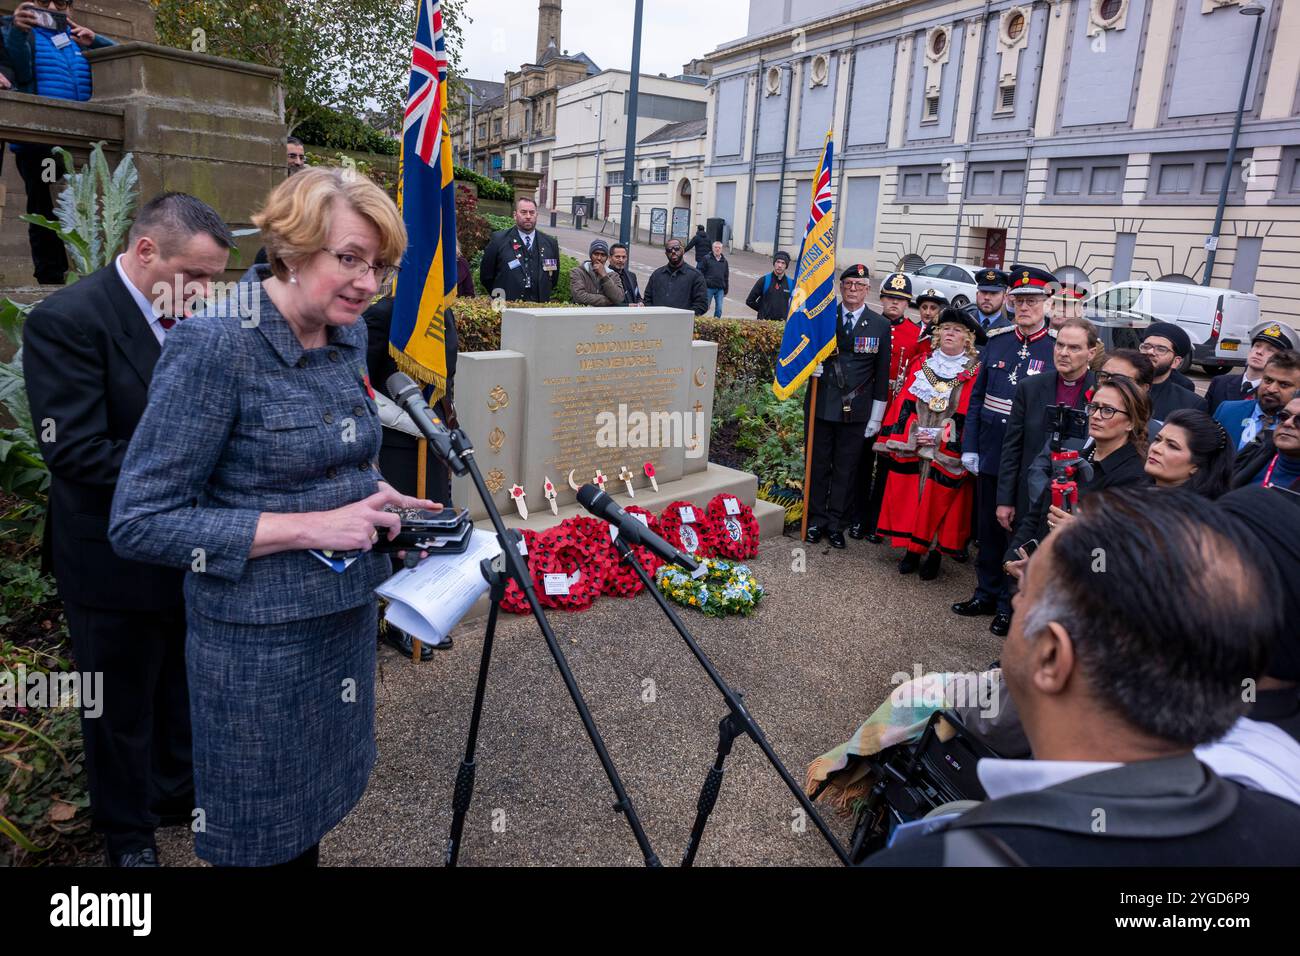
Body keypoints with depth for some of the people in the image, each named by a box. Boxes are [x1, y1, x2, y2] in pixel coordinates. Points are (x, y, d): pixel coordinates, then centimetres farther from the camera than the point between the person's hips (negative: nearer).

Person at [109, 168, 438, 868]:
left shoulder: (348, 334, 1)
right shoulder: (212, 347, -21)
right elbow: (139, 524, -20)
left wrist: (370, 494, -2)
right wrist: (309, 527, -24)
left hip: (348, 616, 7)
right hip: (261, 642, -6)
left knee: (316, 812, 24)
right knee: (265, 840, 15)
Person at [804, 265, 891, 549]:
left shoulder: (881, 325, 1)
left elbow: (882, 375, 3)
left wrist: (876, 417, 1)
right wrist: (811, 364, -11)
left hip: (856, 411, 0)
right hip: (821, 406, 1)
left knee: (845, 469, 6)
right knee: (818, 465, 8)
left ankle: (835, 523, 18)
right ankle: (816, 520, 20)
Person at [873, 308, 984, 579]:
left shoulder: (976, 373, -3)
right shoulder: (923, 365, 9)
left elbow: (971, 416, -7)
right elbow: (905, 404, 7)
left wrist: (940, 436, -13)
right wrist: (911, 434, -5)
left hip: (947, 454, -3)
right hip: (911, 449, 3)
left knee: (939, 502, 1)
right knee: (910, 498, 5)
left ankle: (935, 553, 16)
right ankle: (912, 549, 18)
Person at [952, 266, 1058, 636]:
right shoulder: (997, 340, 6)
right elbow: (977, 396, 9)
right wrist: (969, 446, 4)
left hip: (1029, 462, -4)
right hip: (990, 456, 4)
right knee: (988, 528, 15)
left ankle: (1010, 605, 22)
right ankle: (987, 593, 31)